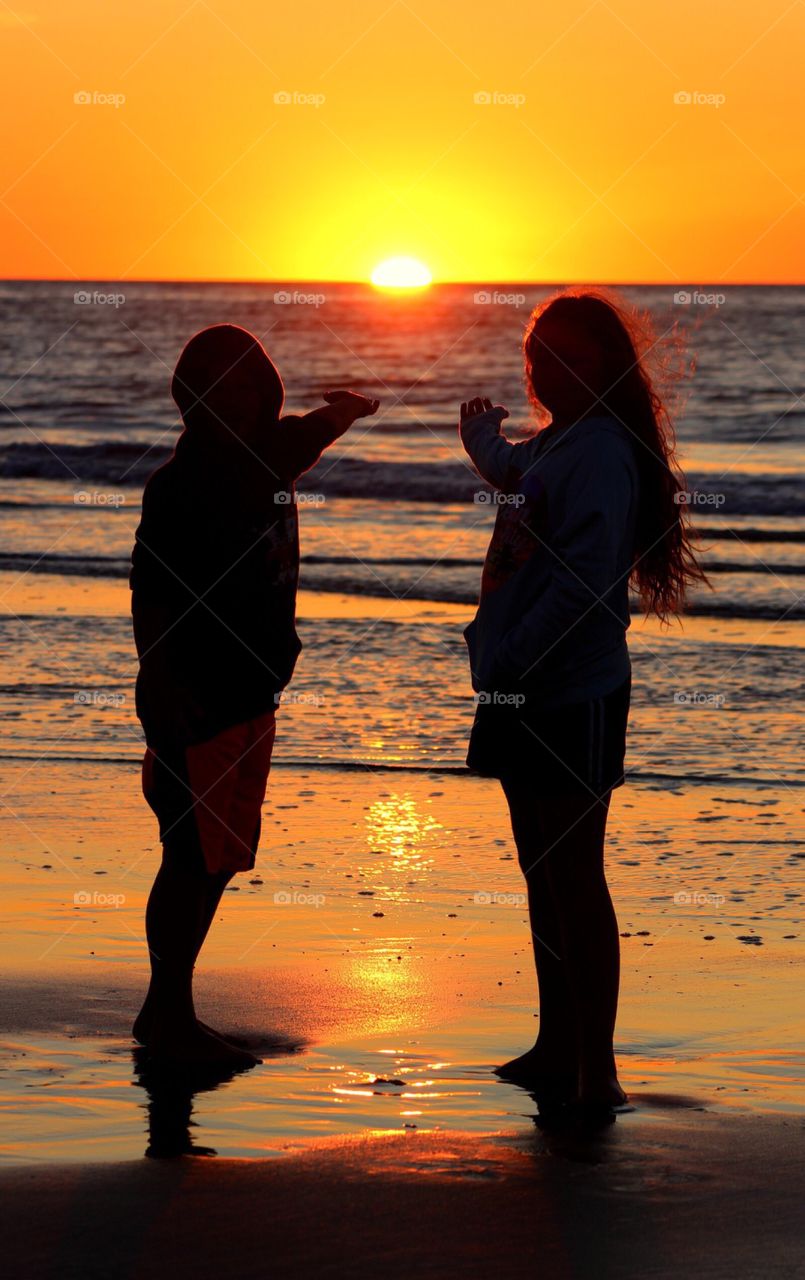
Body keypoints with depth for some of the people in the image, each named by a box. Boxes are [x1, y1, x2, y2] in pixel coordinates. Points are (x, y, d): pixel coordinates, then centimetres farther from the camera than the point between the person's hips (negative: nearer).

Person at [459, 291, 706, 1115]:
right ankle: (556, 1052, 26)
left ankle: (596, 1074, 0)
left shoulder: (601, 453, -18)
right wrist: (489, 451, 27)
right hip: (527, 694, 10)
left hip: (572, 698, -10)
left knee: (575, 879, -5)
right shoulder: (554, 447, 12)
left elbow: (583, 582, -25)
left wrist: (507, 661, -23)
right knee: (543, 874, 16)